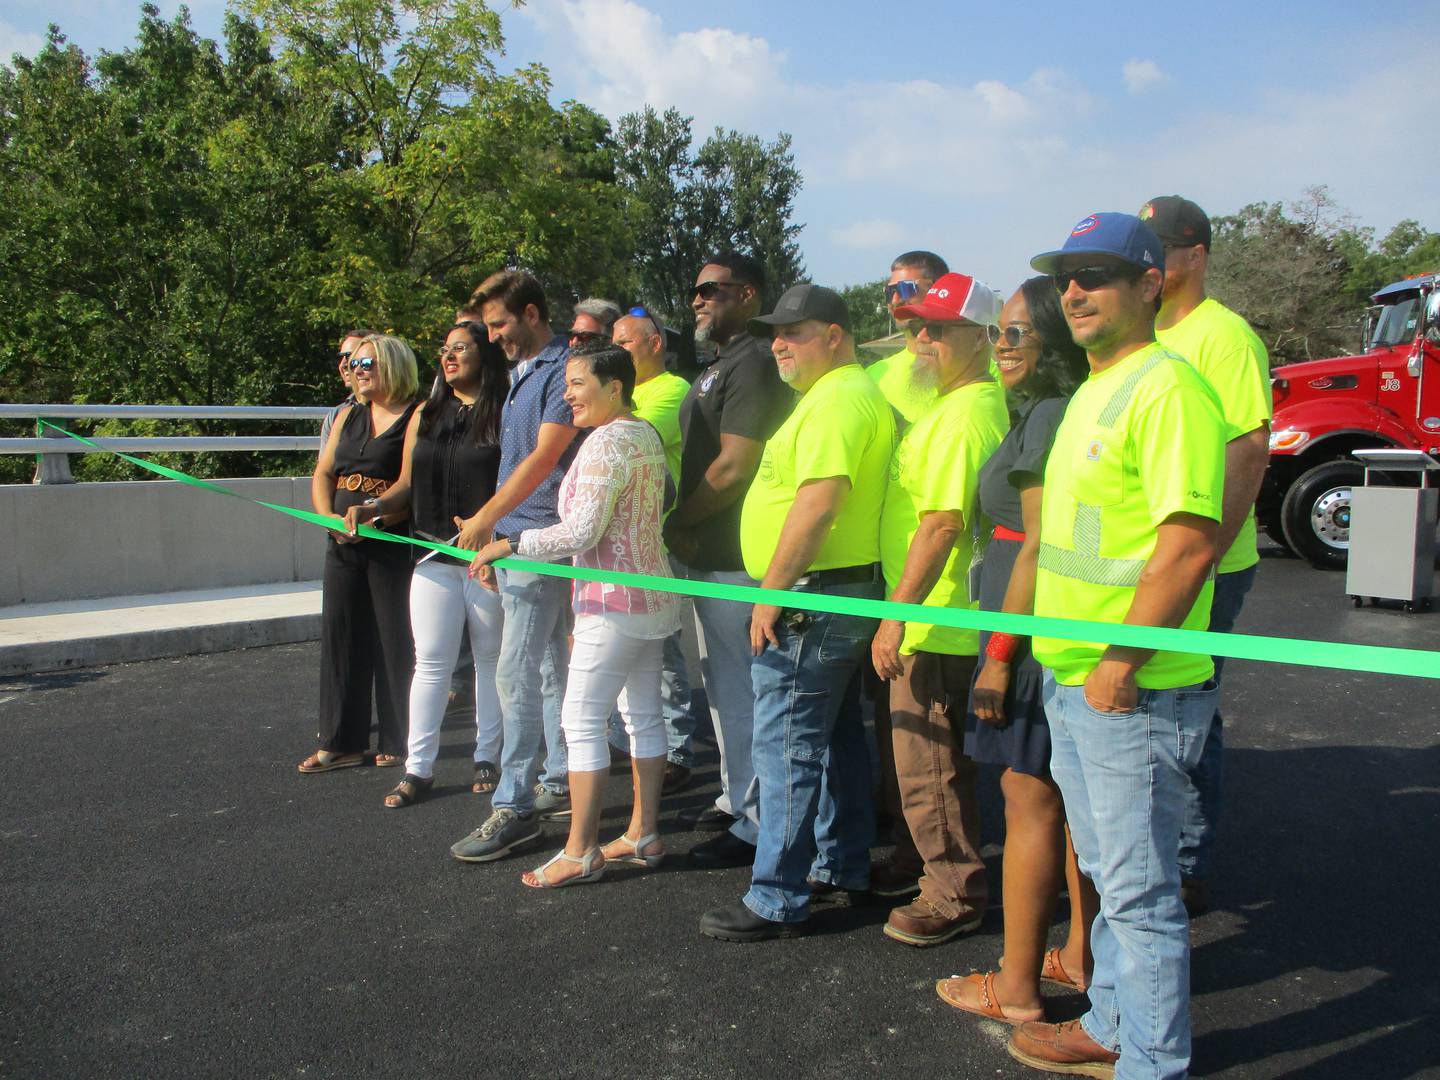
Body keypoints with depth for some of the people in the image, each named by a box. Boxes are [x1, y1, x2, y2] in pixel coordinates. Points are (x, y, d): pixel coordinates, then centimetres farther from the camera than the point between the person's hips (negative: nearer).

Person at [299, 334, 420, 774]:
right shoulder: (349, 416, 16)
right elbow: (322, 474, 15)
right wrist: (329, 517, -3)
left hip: (393, 544, -7)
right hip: (343, 543, 7)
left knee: (393, 640, 0)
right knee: (340, 637, 9)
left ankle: (397, 741, 12)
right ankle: (342, 742, 18)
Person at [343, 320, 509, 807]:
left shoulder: (505, 414, -4)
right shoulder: (426, 414, 13)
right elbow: (407, 484, 14)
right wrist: (374, 507, -3)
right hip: (434, 556, 4)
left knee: (490, 657, 10)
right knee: (431, 662, 5)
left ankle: (486, 757, 22)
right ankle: (418, 767, 11)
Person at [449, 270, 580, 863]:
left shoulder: (564, 369, -13)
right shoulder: (519, 373, 17)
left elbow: (545, 457, -20)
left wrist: (483, 518, -19)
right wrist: (489, 530, 19)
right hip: (511, 537, 10)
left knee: (517, 674, -9)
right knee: (550, 667, 14)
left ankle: (514, 807, -2)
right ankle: (562, 782, 24)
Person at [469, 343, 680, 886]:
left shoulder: (606, 442, -18)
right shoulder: (645, 434, 12)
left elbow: (581, 532, -24)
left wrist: (507, 544, -16)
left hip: (614, 604, -10)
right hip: (653, 597, 10)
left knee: (582, 721, -3)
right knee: (643, 716, 14)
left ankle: (579, 853, 3)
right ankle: (644, 835, 24)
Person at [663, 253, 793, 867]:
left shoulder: (751, 366, -15)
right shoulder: (718, 368, 18)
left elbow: (733, 468, -22)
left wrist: (676, 523, -11)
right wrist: (683, 532, 10)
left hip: (730, 560, -11)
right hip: (705, 554, 11)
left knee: (739, 690, -3)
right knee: (721, 684, 19)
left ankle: (754, 826, 7)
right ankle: (734, 799, 32)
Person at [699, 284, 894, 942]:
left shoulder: (836, 400, -16)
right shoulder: (854, 394, 18)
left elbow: (818, 502, -26)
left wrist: (771, 594, -22)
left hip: (810, 600, -11)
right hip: (845, 594, 11)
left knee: (787, 748, -6)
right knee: (837, 738, 18)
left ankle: (778, 900, 2)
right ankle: (844, 867, 31)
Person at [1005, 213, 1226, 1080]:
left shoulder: (1166, 387, -16)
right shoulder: (1093, 391, 15)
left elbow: (1188, 545, -24)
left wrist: (1120, 663, -21)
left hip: (1134, 694, -10)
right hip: (1072, 683, 10)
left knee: (1139, 887, 3)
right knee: (1105, 871, 21)